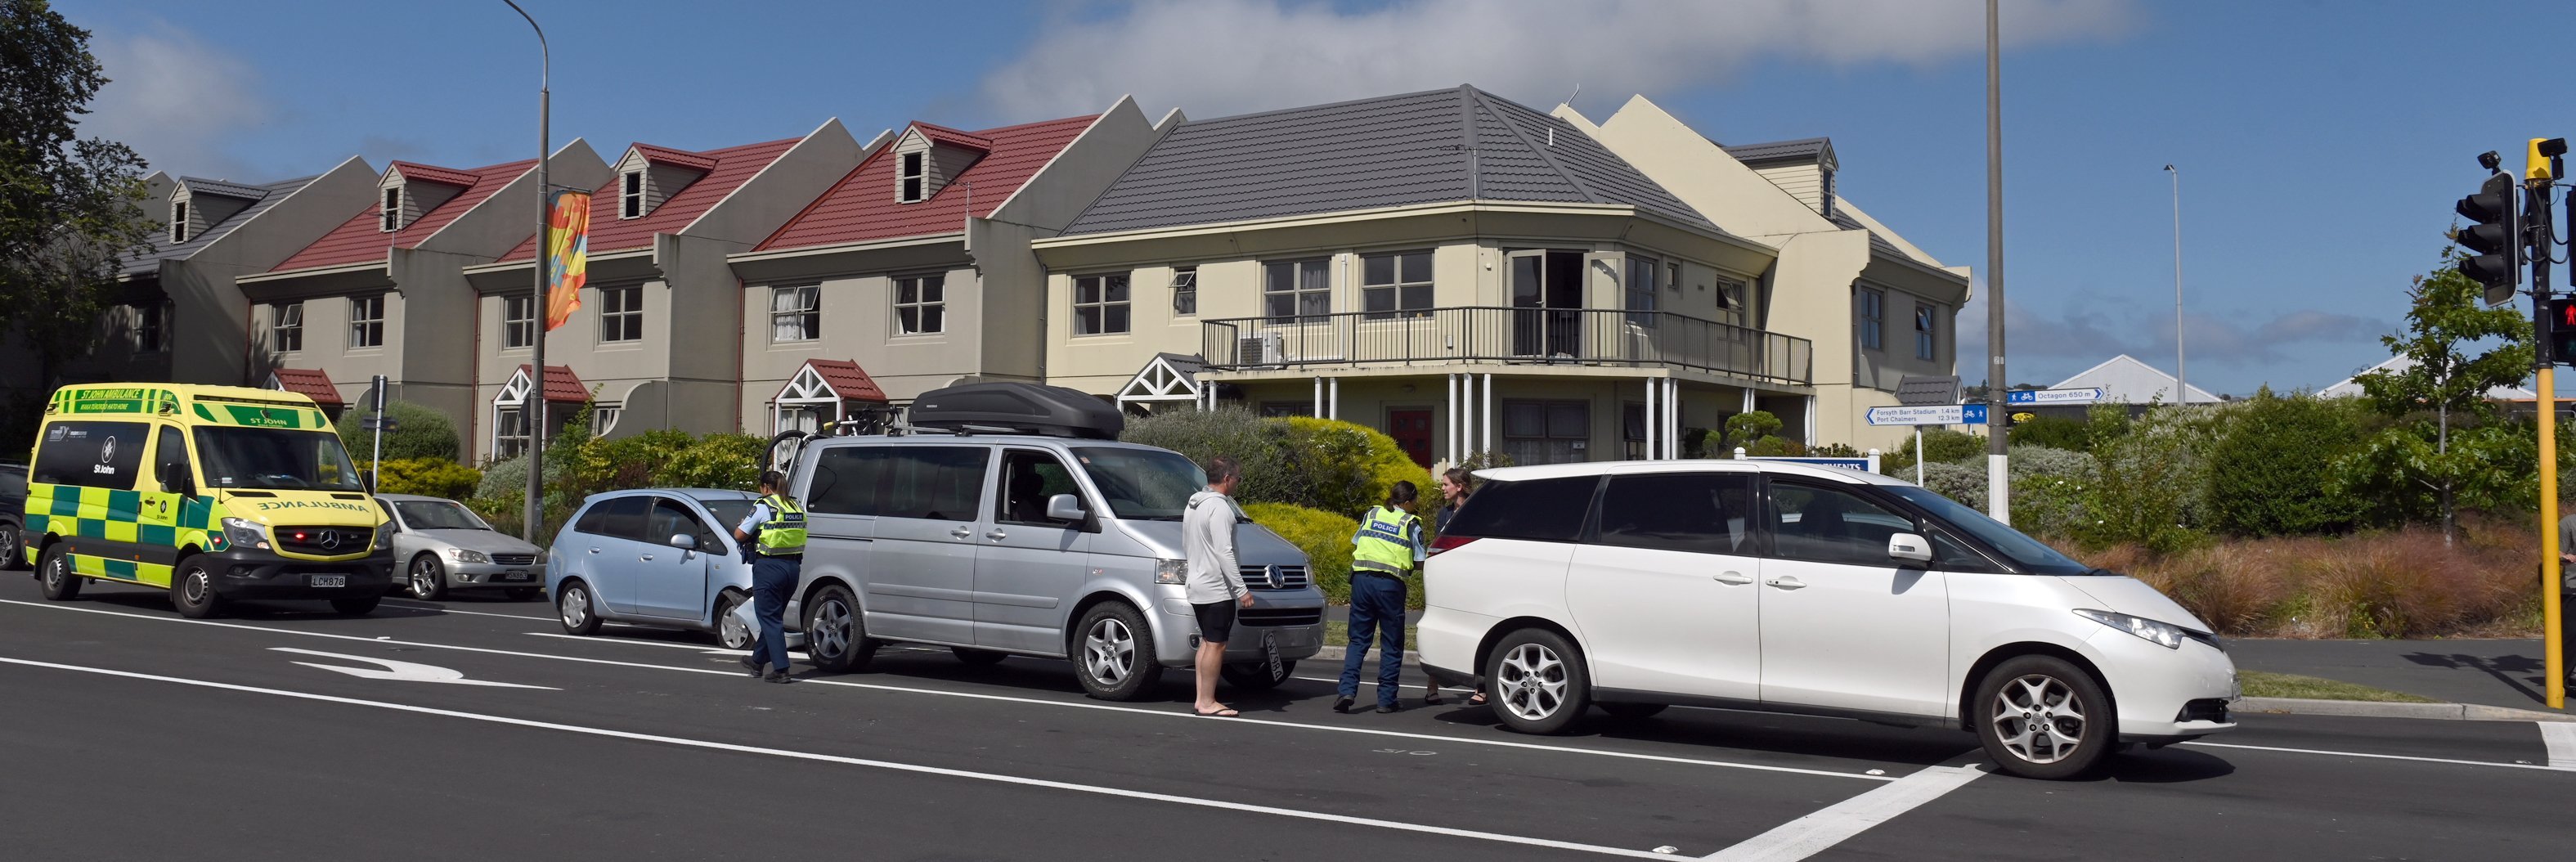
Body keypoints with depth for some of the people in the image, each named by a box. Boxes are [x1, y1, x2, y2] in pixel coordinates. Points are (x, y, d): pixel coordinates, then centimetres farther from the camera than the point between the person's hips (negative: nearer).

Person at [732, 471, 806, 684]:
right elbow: (795, 536, 12)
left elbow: (739, 535, -6)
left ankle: (780, 669, -7)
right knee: (773, 616, 19)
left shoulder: (763, 508, -8)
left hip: (769, 567, -7)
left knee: (770, 618, -1)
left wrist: (742, 524, 15)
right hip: (793, 566, 7)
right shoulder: (797, 508, 11)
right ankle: (758, 661, 33)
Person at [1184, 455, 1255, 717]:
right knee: (1216, 645, -7)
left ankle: (1201, 700, 14)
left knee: (1206, 641, 13)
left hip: (1197, 585, 10)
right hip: (1217, 588, -10)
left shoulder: (1193, 504, 15)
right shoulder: (1219, 507, -16)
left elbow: (1186, 548, 21)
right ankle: (1207, 703, -7)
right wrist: (1242, 589, -20)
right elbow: (1224, 552, -21)